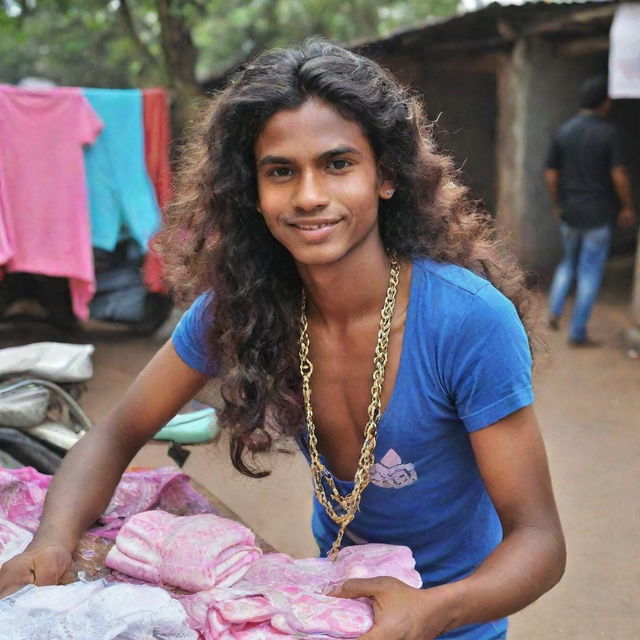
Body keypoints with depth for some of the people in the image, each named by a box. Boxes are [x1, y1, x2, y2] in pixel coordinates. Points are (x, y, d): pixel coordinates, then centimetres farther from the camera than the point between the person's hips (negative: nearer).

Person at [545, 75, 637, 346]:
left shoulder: (563, 132, 2)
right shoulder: (609, 132, -12)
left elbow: (551, 174, 5)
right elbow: (618, 175, -15)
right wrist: (627, 207, -2)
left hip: (569, 214, 5)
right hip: (598, 216, -4)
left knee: (568, 263, 25)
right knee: (590, 273, 4)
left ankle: (555, 310, 9)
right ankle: (577, 333, 7)